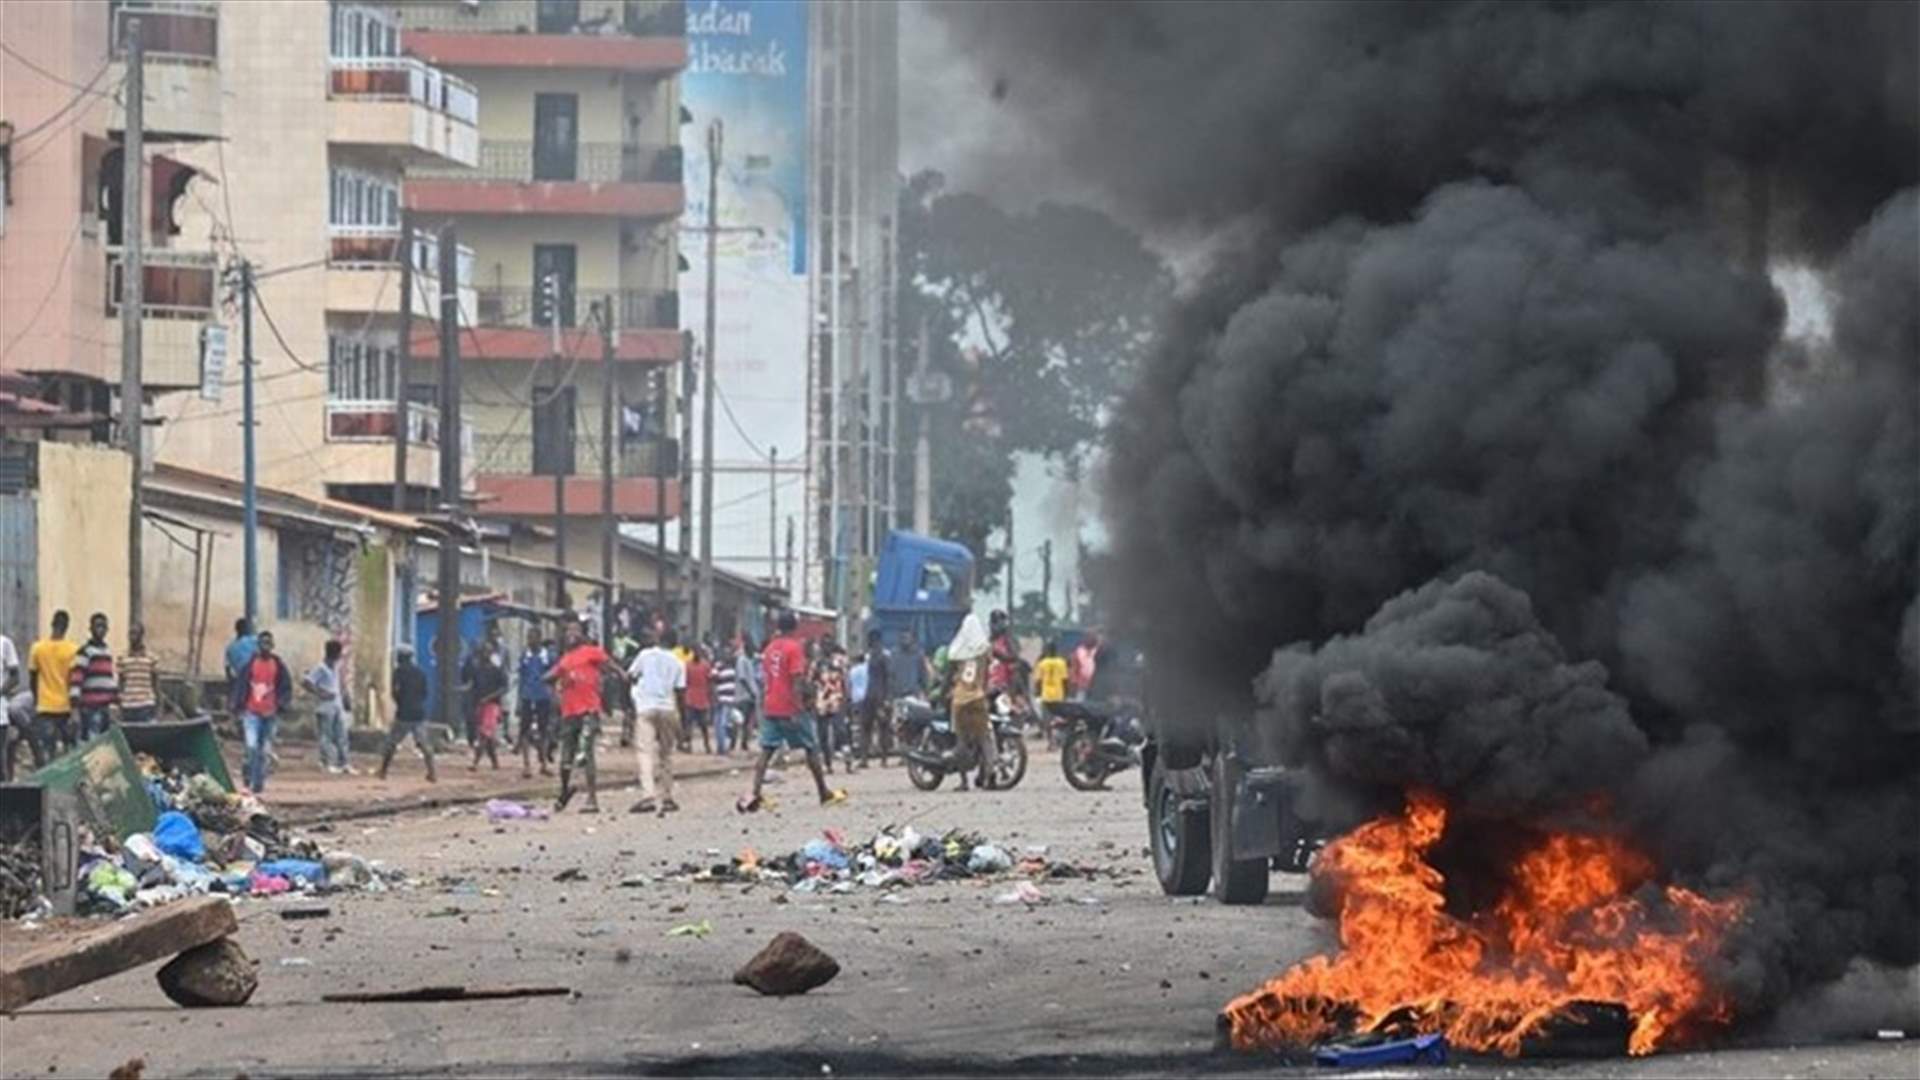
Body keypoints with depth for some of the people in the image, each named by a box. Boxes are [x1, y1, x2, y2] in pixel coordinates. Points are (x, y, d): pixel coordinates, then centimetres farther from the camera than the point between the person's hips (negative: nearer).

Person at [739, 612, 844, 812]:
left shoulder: (769, 649, 11)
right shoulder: (794, 648, -10)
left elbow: (763, 681, 14)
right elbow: (796, 681, -16)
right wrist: (796, 710, -18)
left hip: (770, 710, 6)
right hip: (789, 710, -6)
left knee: (766, 751, 1)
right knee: (811, 749, 8)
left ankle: (755, 795, -14)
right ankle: (825, 794, 16)